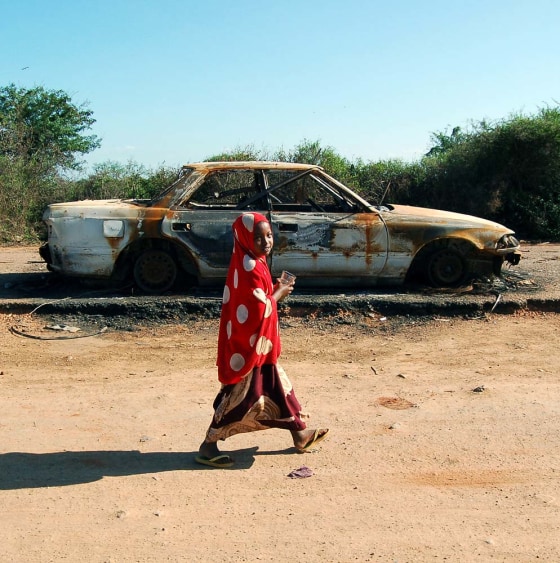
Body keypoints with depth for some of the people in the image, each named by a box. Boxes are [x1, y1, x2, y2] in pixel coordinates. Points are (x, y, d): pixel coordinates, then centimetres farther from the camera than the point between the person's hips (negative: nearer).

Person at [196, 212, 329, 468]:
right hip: (247, 345, -10)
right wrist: (278, 294, -9)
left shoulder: (252, 263, 9)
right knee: (241, 395, -1)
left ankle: (300, 433, 32)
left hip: (258, 343, 10)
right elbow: (259, 309, -25)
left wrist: (274, 289, 2)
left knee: (277, 387, 18)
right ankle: (208, 447, 10)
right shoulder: (250, 268, -22)